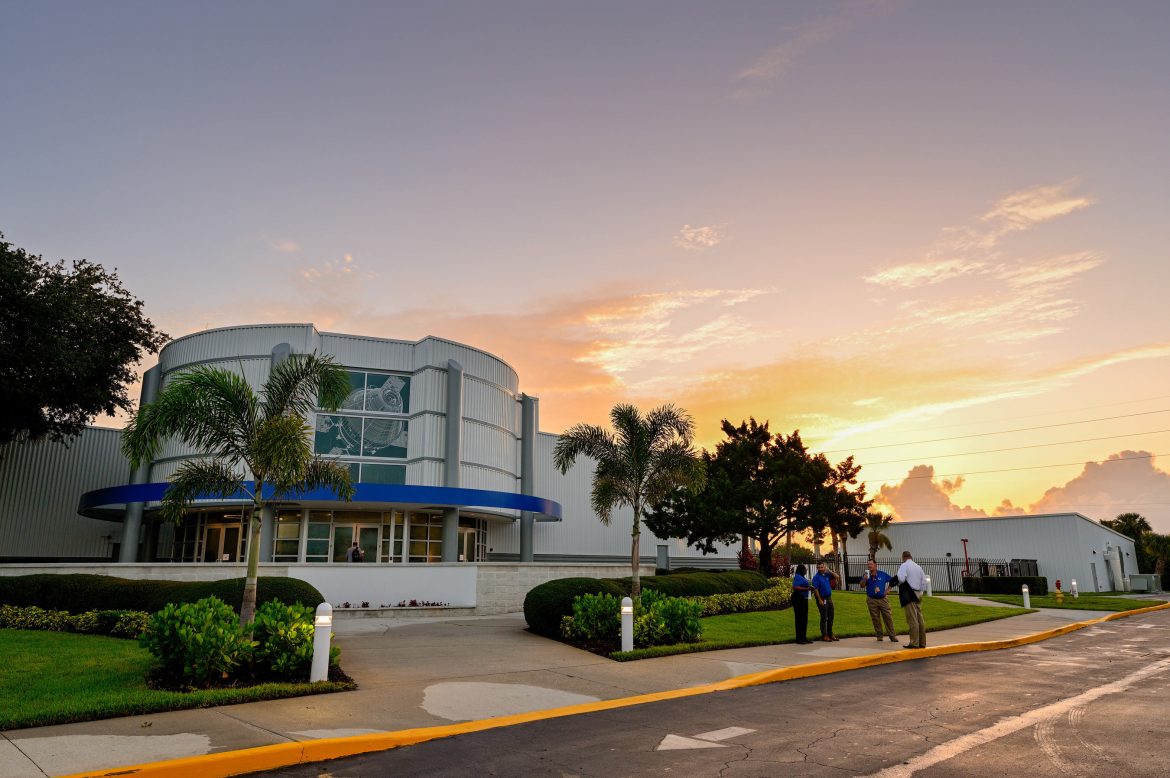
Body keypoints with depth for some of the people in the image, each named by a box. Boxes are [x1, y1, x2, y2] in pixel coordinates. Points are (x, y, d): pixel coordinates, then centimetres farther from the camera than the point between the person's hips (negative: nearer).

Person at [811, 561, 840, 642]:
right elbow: (815, 589, -14)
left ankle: (830, 634, 21)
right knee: (824, 618, -1)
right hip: (822, 599, -6)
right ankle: (824, 636, 6)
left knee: (830, 617, 12)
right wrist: (820, 600, -18)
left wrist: (829, 571, -4)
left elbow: (837, 577, 7)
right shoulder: (816, 577, -10)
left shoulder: (827, 575, 7)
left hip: (829, 598, 6)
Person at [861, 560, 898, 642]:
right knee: (875, 618, 4)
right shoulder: (867, 575, 2)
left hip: (882, 599, -1)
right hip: (872, 600, 1)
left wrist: (887, 590, 4)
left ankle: (892, 636, 6)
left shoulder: (883, 574, 1)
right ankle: (879, 635, 14)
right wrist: (865, 579, -23)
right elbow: (862, 585, -5)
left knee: (888, 617, -1)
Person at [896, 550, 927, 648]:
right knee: (919, 619, 10)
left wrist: (899, 584, -1)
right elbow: (924, 582, 15)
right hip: (918, 595, 8)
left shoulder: (904, 565, -7)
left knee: (912, 620, -7)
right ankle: (922, 642, 14)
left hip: (909, 595, -8)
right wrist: (920, 591, 18)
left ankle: (914, 643, -7)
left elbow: (901, 579, -21)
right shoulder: (918, 567, 16)